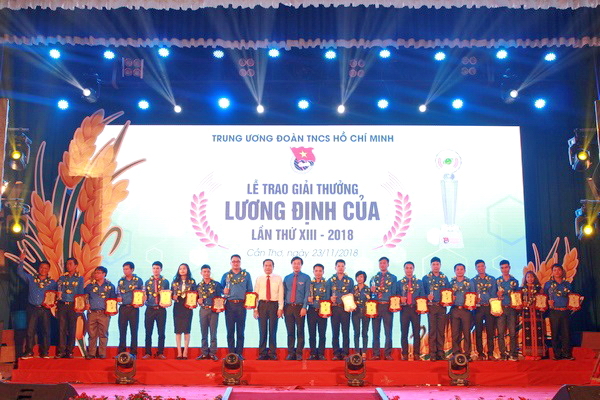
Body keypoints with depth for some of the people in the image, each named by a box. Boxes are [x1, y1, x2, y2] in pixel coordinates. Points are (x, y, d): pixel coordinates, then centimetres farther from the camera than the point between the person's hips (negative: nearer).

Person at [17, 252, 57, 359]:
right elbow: (20, 272, 5)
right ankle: (29, 352, 5)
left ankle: (44, 352, 7)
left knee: (45, 330, -1)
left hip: (45, 309, 0)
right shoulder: (31, 279, 11)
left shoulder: (52, 282, 9)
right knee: (30, 330, -3)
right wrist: (21, 260, -6)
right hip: (32, 308, 0)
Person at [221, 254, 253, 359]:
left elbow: (250, 290, 9)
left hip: (241, 305, -1)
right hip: (229, 305, 1)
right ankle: (231, 353, 7)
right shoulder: (226, 275, 12)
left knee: (240, 330, 0)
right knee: (230, 330, 2)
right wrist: (223, 291, -4)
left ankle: (239, 353, 5)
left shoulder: (246, 275, 9)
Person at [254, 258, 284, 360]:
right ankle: (262, 353, 9)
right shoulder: (259, 279, 9)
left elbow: (281, 294, 4)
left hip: (274, 305, -1)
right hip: (262, 305, 1)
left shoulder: (278, 279, 7)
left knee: (273, 330, 1)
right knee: (262, 329, 1)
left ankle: (272, 353, 8)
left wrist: (280, 308, -5)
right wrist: (255, 309, -1)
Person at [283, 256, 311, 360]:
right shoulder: (287, 278, 11)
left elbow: (307, 293, -3)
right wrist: (282, 307, 4)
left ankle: (299, 353, 7)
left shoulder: (306, 278, 2)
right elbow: (283, 293, 12)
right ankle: (290, 353, 14)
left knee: (300, 331, 0)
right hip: (288, 307, 3)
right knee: (290, 331, 6)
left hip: (299, 307, -3)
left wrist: (304, 307, -13)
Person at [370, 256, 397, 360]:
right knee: (376, 331, 2)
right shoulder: (374, 278, 15)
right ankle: (376, 354, 7)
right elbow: (370, 293, 15)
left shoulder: (393, 278, 9)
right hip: (376, 306, 2)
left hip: (387, 306, -2)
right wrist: (372, 291, -7)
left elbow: (394, 293, 4)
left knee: (388, 331, -1)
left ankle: (388, 354, 4)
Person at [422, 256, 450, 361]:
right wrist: (427, 297, -13)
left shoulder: (444, 278, 13)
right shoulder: (426, 278, 8)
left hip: (442, 307, 2)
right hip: (431, 306, -2)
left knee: (441, 330, 3)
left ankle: (441, 353, 8)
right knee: (432, 330, -3)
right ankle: (432, 354, -1)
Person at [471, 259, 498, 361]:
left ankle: (490, 354, 2)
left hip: (489, 307, 0)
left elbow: (494, 293, 5)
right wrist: (476, 300, -17)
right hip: (478, 308, 0)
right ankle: (480, 354, 5)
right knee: (478, 331, 0)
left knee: (490, 331, -2)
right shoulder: (473, 281, 10)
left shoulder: (492, 279, 11)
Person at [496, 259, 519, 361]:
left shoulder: (515, 281, 11)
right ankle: (503, 354, 3)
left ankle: (512, 354, 0)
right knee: (500, 332, -3)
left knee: (512, 332, -4)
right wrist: (498, 296, -10)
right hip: (501, 308, 0)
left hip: (512, 308, 0)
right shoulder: (497, 281, 10)